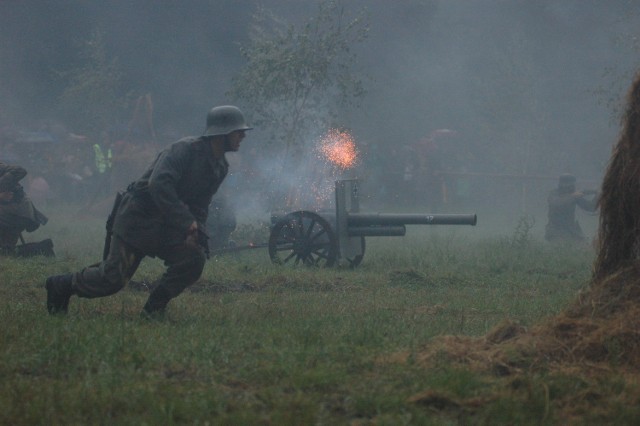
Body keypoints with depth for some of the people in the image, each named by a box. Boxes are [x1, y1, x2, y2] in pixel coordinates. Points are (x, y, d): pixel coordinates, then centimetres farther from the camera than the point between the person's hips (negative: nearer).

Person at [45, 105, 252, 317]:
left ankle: (154, 308, 1)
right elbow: (158, 184, -32)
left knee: (195, 259, -15)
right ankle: (61, 285, 15)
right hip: (138, 218, -8)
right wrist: (186, 222, -33)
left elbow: (199, 206, 17)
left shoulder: (221, 168, 7)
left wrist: (197, 234, -3)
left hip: (167, 227, 8)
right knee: (112, 279, -9)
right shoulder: (185, 149, -19)